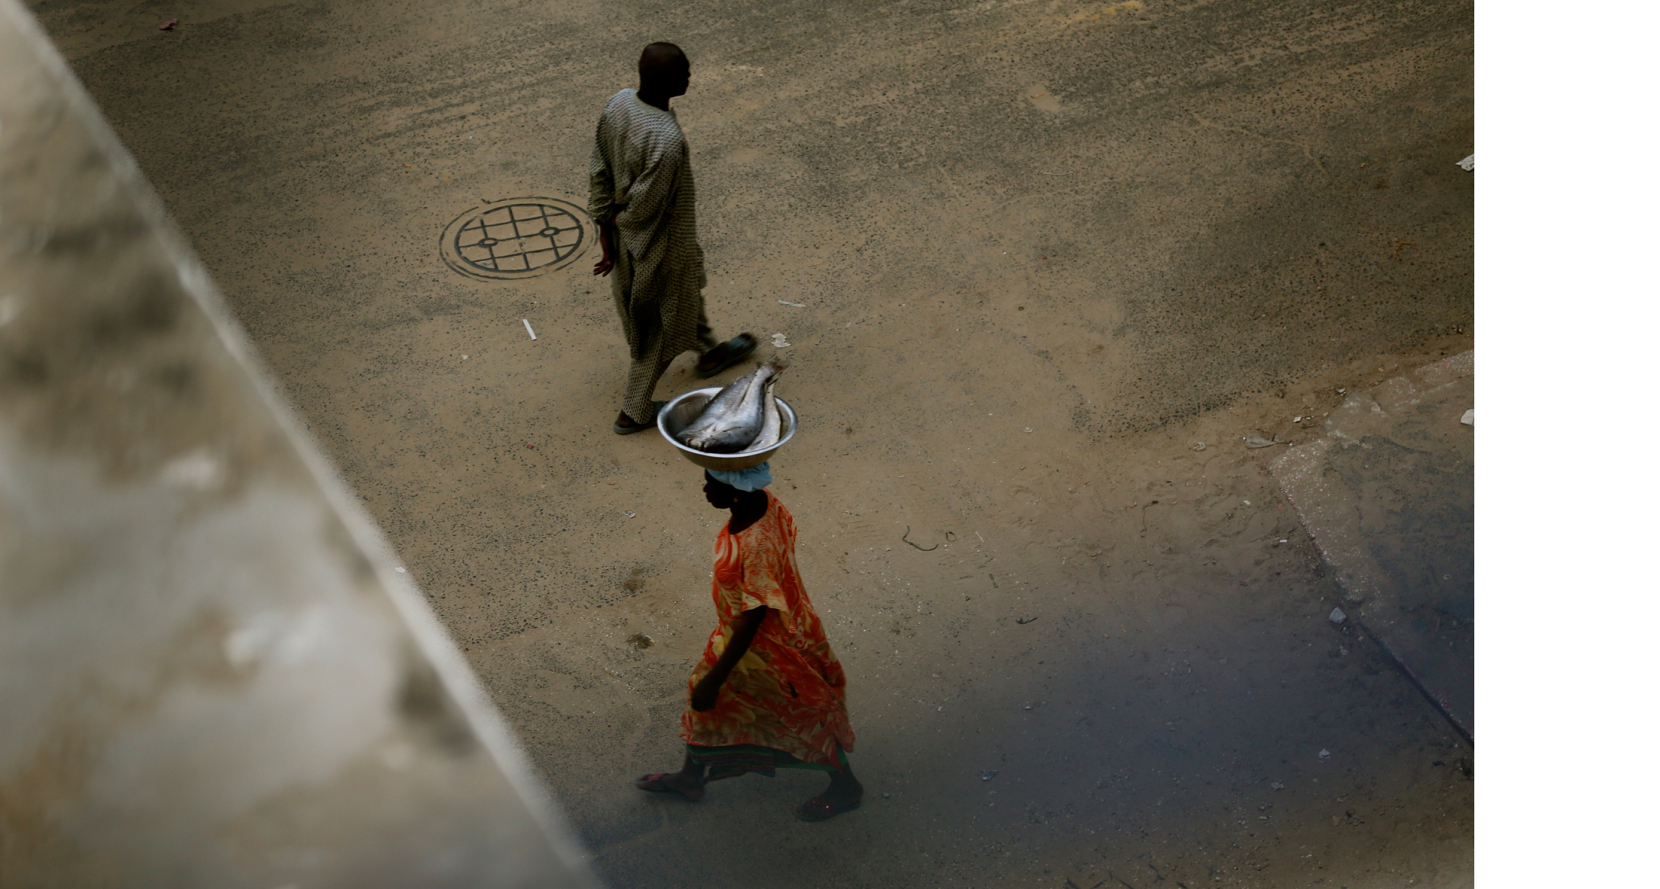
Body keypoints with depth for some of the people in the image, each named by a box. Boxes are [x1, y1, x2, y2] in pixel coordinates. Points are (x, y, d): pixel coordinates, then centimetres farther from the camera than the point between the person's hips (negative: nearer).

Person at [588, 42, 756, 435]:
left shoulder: (618, 103, -14)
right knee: (659, 325, 15)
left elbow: (599, 172, -5)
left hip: (627, 237, 8)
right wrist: (617, 220, -5)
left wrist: (607, 232, 3)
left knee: (689, 287, 33)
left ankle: (708, 352, 59)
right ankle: (635, 411, 33)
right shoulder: (666, 140, -39)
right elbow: (644, 205, -29)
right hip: (660, 243, -8)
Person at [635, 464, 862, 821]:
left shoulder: (757, 547, -41)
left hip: (767, 645, -9)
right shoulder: (763, 501, -16)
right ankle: (690, 778, 50)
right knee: (707, 698, 26)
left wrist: (714, 680, -21)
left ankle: (845, 786, 43)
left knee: (802, 715, 17)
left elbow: (750, 621, -32)